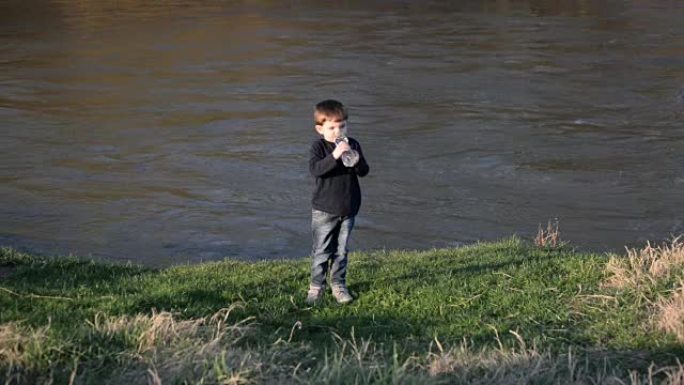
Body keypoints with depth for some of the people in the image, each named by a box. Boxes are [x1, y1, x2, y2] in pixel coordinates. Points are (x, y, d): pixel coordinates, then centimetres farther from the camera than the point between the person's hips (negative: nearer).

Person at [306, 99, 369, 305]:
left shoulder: (352, 145, 4)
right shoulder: (318, 146, -8)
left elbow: (364, 172, 2)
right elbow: (315, 169, -24)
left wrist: (356, 161, -19)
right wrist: (334, 155, -35)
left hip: (348, 208, 3)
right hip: (324, 209, -3)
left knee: (341, 250, 10)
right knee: (321, 251, 2)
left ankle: (338, 285, 20)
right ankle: (316, 286, 12)